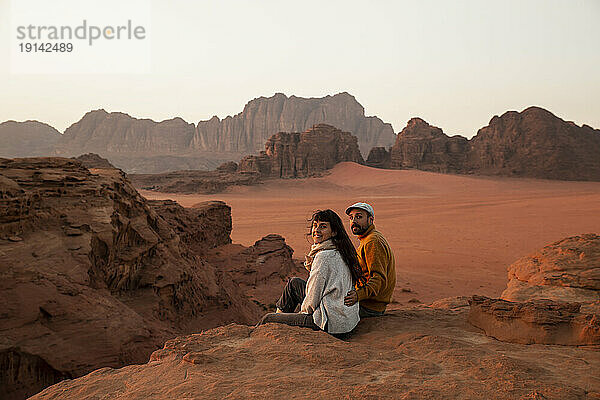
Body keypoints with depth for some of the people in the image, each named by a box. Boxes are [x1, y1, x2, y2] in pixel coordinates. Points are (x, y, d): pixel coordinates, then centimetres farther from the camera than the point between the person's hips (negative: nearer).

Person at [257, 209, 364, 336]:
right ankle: (280, 314, 41)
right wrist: (312, 267, 2)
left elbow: (312, 300, -17)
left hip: (331, 322, -9)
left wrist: (303, 312, 3)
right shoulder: (339, 252, 8)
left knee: (268, 319, 6)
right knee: (293, 283, 25)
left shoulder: (324, 256, -20)